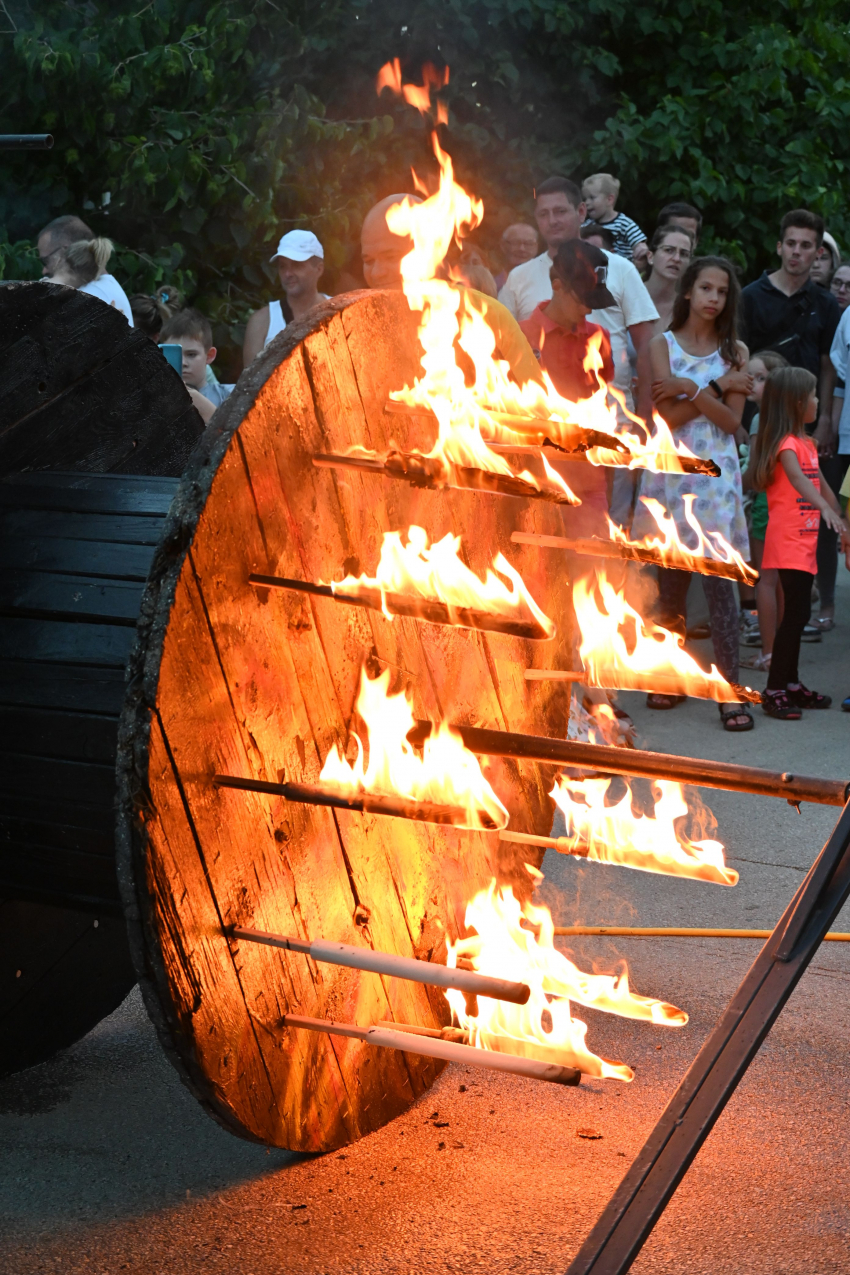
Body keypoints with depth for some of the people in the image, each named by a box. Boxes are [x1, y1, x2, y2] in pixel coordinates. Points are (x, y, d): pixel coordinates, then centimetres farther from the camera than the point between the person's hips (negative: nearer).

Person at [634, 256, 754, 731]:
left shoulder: (735, 351, 8)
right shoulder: (663, 345, 4)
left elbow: (732, 421, -3)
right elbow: (669, 416, -8)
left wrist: (690, 389, -11)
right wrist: (717, 387, -9)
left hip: (715, 473, 0)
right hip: (670, 469, 0)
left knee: (719, 577, -8)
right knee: (671, 580, 6)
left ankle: (731, 689, -9)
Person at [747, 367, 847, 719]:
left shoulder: (807, 443, 14)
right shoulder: (786, 443, -15)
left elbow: (822, 485, 24)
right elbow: (796, 477, -34)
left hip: (805, 542, 9)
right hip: (788, 542, -9)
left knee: (798, 613, 12)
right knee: (796, 613, -12)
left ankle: (791, 684, 20)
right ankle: (773, 691, -8)